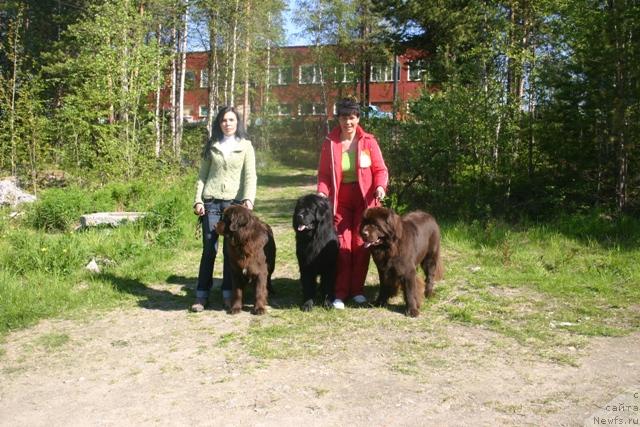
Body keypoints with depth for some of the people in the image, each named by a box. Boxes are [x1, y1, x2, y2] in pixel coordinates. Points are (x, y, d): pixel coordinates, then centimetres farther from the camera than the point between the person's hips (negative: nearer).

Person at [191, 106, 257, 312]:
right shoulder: (211, 146, 11)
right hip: (211, 201, 1)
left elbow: (250, 175, -4)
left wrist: (249, 198, -19)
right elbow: (202, 175, 10)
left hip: (234, 202, -1)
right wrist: (198, 200, -1)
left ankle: (228, 294, 13)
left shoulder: (245, 146, 5)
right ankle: (201, 295, 6)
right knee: (209, 249, 0)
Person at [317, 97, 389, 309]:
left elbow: (380, 169, 0)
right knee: (342, 246, -2)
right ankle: (340, 293, 5)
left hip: (364, 200, 0)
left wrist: (380, 186, -19)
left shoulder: (368, 141, -3)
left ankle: (357, 290, 18)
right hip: (340, 201, 0)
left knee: (361, 245, 6)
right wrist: (322, 193, -15)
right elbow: (324, 174, 2)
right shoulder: (329, 143, -1)